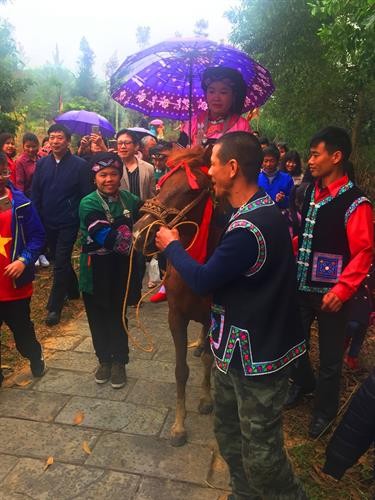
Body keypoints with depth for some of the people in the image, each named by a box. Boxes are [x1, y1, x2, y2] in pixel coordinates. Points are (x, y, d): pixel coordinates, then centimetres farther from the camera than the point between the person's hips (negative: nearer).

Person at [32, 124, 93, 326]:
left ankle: (54, 307, 4)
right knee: (60, 260, 18)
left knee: (60, 263, -5)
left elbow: (86, 194, -6)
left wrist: (82, 218, -9)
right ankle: (73, 290, 39)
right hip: (48, 222, 5)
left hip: (68, 223, -5)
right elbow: (35, 194, 7)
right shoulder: (42, 163, 4)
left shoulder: (80, 165, -7)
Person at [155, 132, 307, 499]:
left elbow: (202, 281, -21)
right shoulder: (260, 209, 4)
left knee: (260, 454, 9)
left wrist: (172, 246, -5)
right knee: (229, 433, 26)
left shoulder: (249, 228, -29)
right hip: (237, 346, 10)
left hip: (256, 355, -10)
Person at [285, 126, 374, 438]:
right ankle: (303, 383, 48)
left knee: (329, 356, 11)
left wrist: (342, 290, -22)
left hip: (329, 292, -6)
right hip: (300, 285, 6)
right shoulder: (311, 192, 4)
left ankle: (325, 411, 35)